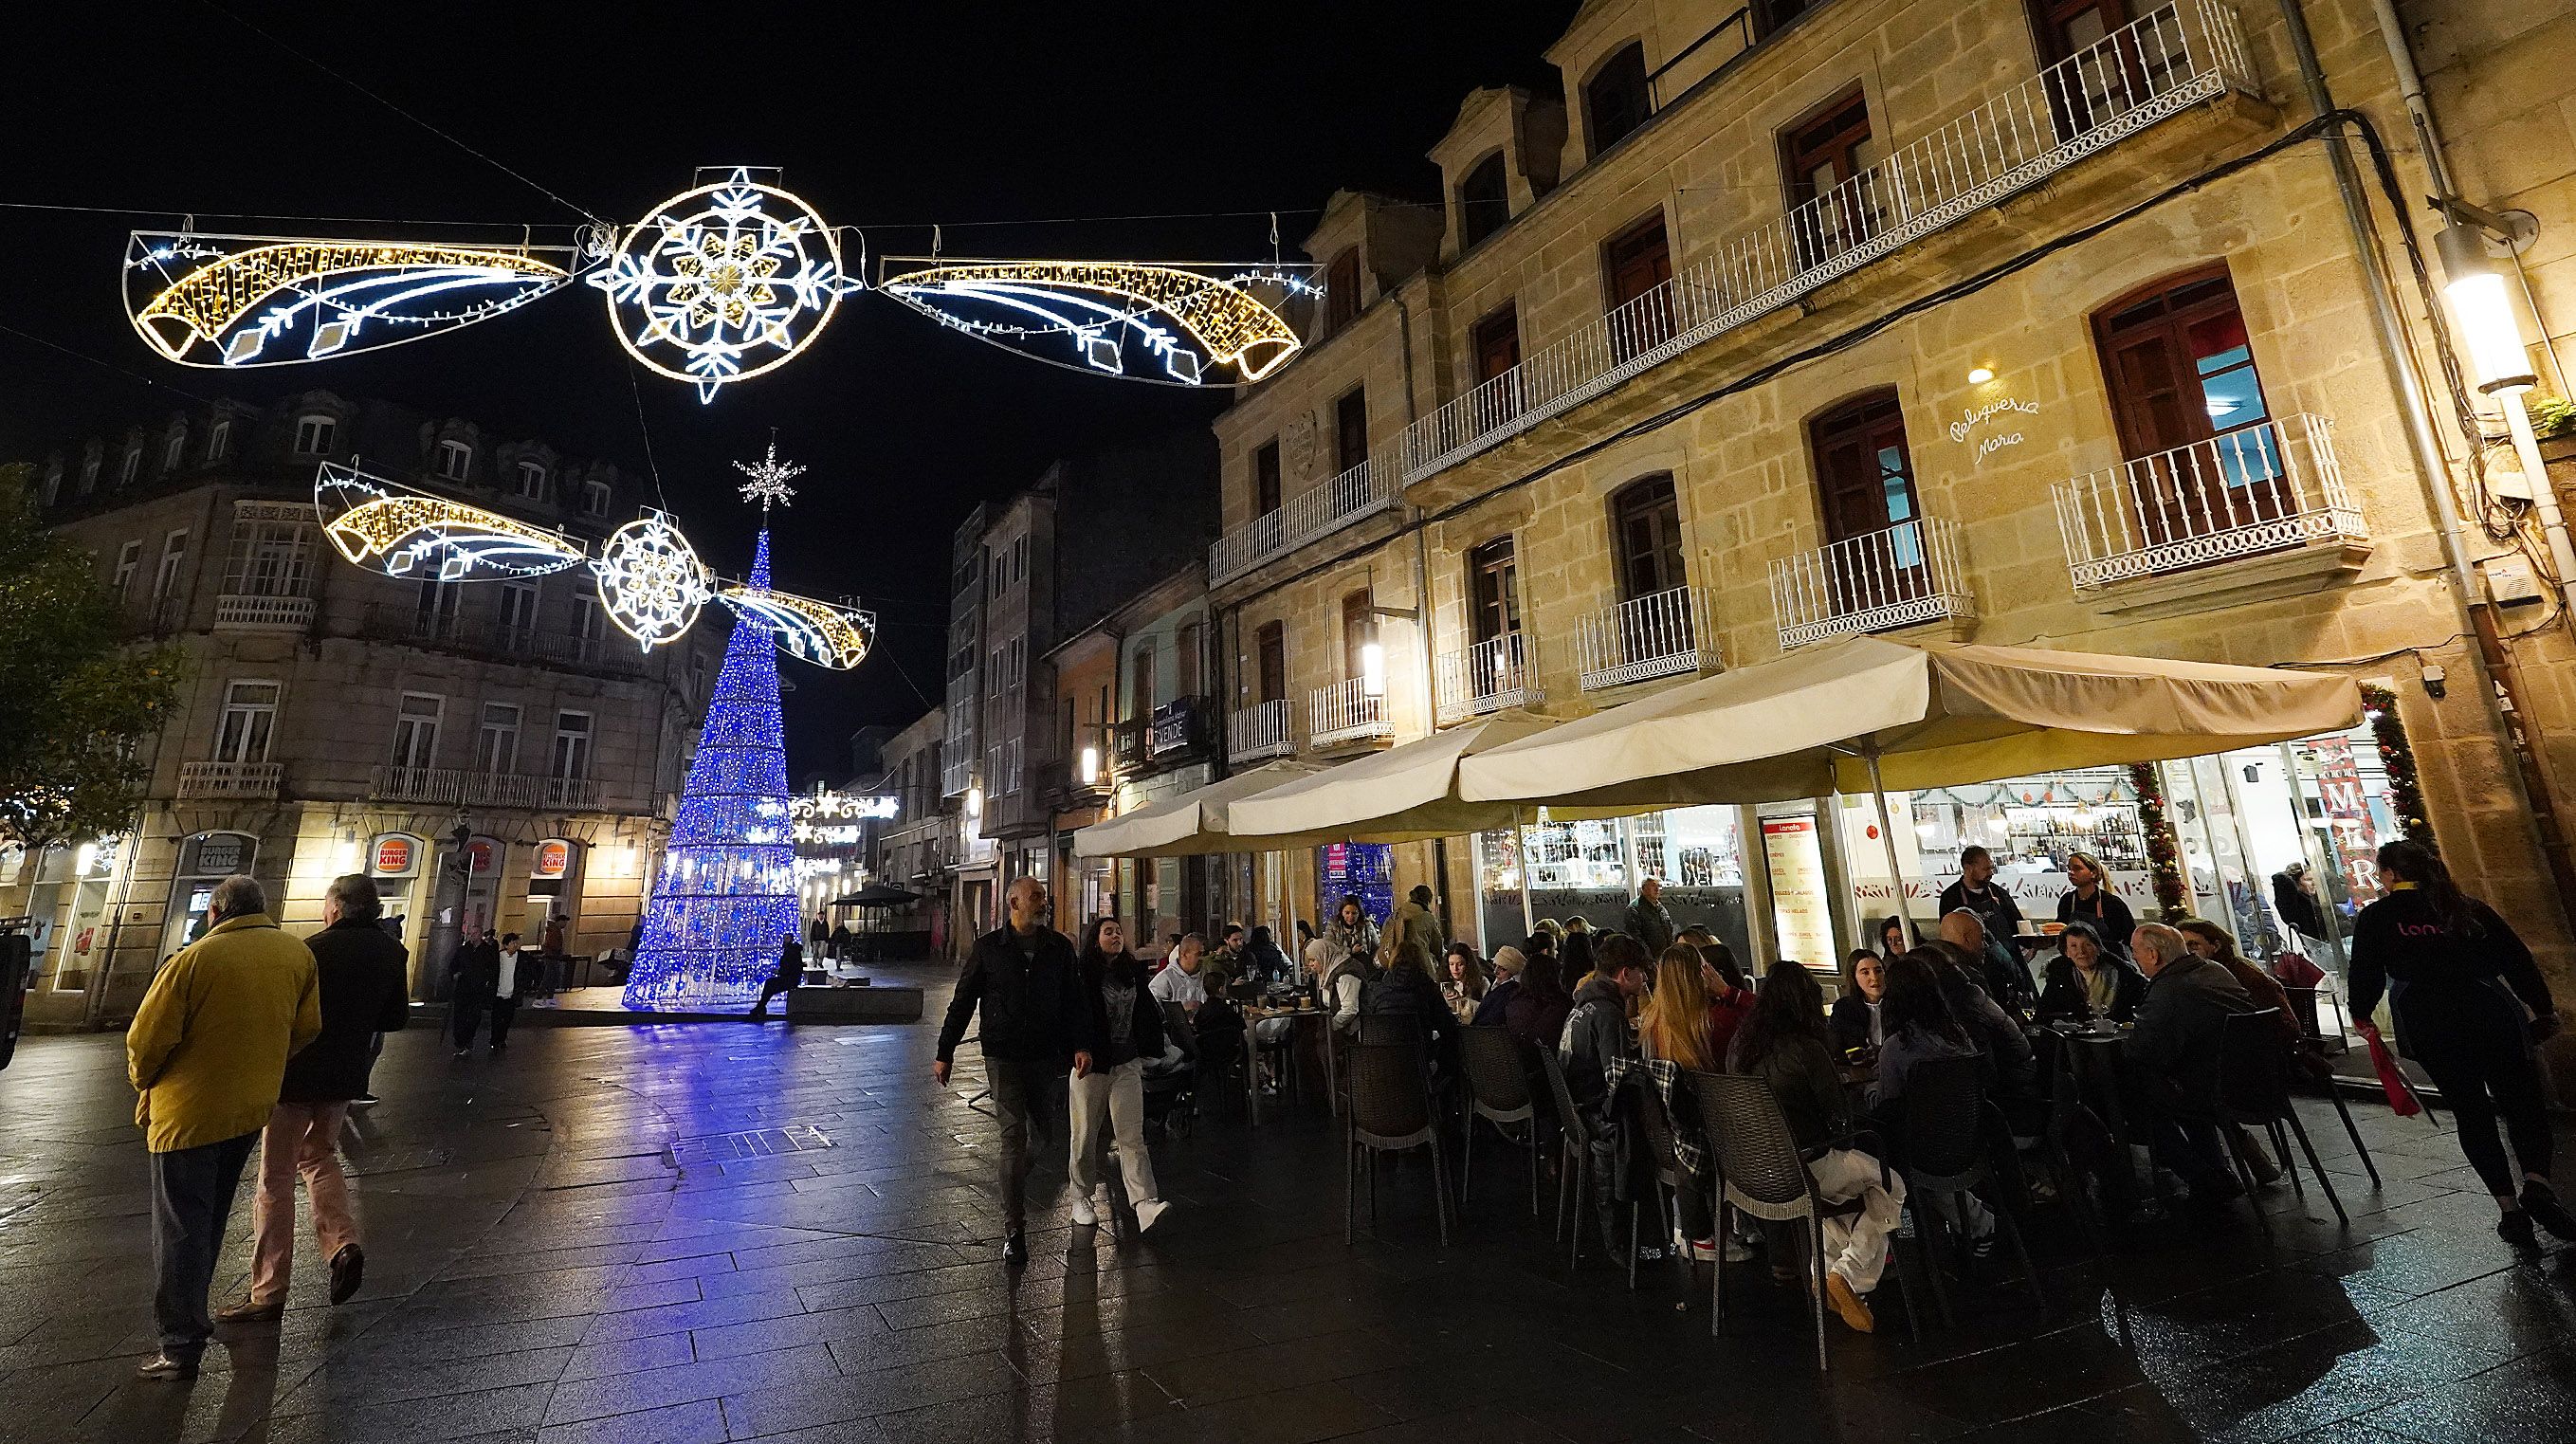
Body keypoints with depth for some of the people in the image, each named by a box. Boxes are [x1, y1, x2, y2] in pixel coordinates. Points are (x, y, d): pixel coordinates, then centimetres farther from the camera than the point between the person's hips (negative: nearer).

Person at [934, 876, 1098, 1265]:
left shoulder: (1059, 947, 4)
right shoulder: (988, 948, -1)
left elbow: (1076, 999, 3)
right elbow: (962, 1002, 4)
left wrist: (1082, 1045, -8)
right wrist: (944, 1053, 3)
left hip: (1047, 1057, 2)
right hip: (1003, 1057, -2)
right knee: (1013, 1138, -2)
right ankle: (1014, 1231, 6)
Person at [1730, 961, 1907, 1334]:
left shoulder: (1739, 1044, -1)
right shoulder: (1806, 1048, -20)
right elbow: (1840, 1118, -10)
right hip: (1804, 1169, -6)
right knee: (1892, 1188, 18)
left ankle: (1830, 1272, 27)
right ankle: (1849, 1276, 10)